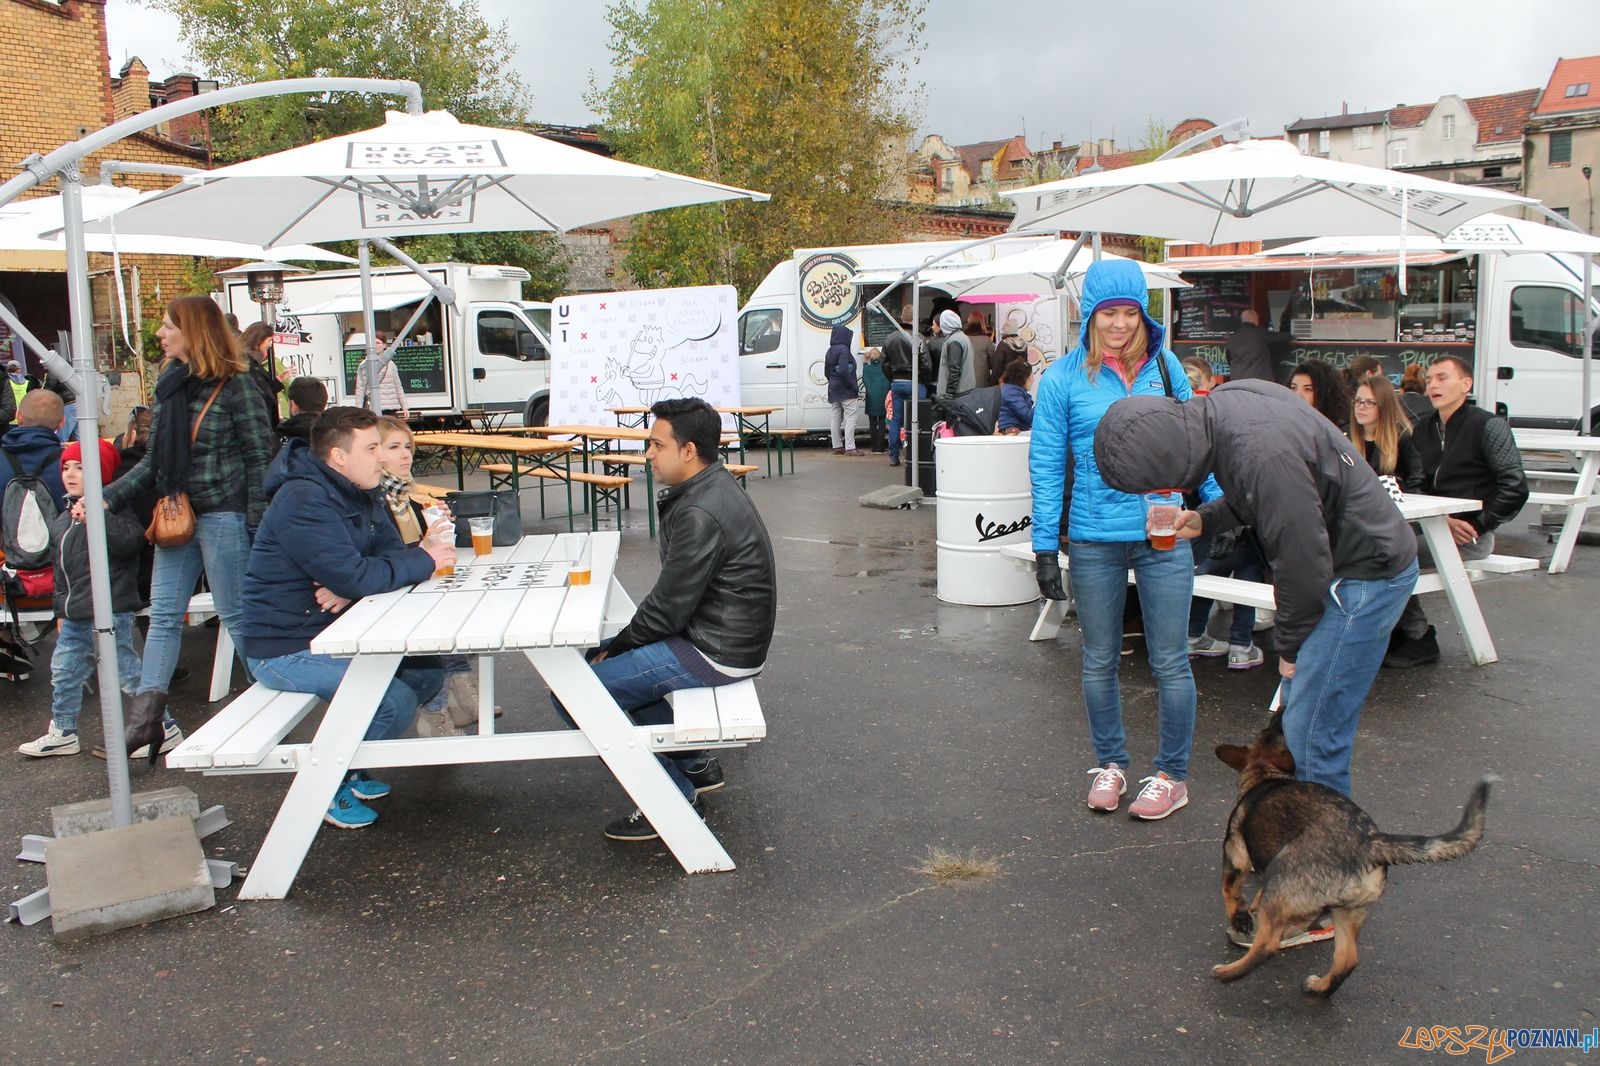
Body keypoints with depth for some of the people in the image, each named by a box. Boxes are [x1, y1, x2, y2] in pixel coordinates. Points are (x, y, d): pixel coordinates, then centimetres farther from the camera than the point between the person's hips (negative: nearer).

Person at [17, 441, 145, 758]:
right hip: (75, 617, 9)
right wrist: (61, 610, 23)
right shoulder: (62, 521, 17)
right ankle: (62, 734, 31)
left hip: (109, 613, -9)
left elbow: (131, 541, -28)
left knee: (127, 672, -6)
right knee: (63, 672, 17)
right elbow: (62, 571, 24)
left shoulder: (110, 510, -9)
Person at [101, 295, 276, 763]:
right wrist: (106, 497, 6)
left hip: (223, 516, -8)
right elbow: (153, 461, 15)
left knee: (236, 615, 1)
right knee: (163, 616, 6)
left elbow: (259, 457, -12)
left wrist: (258, 525, -16)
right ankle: (148, 720, 10)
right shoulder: (169, 385, 11)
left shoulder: (234, 385, -10)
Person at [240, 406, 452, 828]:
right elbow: (355, 576, -32)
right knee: (394, 701, -23)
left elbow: (392, 553, -1)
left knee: (427, 673, 3)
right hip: (285, 648, -9)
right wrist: (426, 561, -20)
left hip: (334, 630, 9)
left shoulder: (360, 494, 7)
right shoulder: (303, 501, -24)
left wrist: (350, 589, -22)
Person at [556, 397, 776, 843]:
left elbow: (669, 607, -20)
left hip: (717, 653, -11)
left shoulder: (701, 514, -24)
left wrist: (618, 647, -4)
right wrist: (615, 646, 9)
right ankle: (694, 765, 26)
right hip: (722, 635, 11)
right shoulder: (710, 488, 8)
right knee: (602, 657, 25)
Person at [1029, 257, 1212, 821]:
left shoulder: (1165, 366, 2)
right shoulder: (1063, 378, -3)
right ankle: (1109, 763, 31)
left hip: (1164, 536, 1)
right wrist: (1045, 545, -6)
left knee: (1170, 663, 5)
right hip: (1094, 541, 0)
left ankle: (1172, 775, 21)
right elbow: (1047, 465, -2)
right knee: (1100, 662, 13)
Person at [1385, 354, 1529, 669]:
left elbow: (1515, 488, -11)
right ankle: (1404, 630, -3)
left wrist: (1477, 525, -14)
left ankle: (1419, 640, -8)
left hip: (1470, 534, -7)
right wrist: (1443, 519, -8)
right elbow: (1420, 486, 10)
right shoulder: (1424, 428, 14)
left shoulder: (1488, 425, -6)